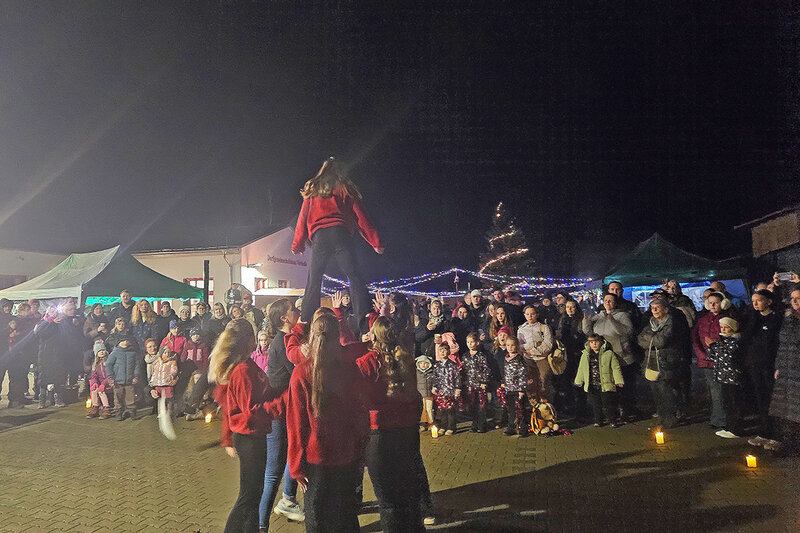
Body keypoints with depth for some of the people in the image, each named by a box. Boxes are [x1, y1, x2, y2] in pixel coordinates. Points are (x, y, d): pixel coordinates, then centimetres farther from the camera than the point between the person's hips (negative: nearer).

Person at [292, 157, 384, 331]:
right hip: (340, 234, -1)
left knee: (313, 282, 7)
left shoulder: (312, 190, 21)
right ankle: (365, 320, -18)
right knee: (355, 277, -5)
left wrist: (297, 245, 28)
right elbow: (360, 217, 11)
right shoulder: (346, 189, 16)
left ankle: (306, 323, 4)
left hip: (319, 237, 2)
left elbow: (303, 219, 21)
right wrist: (375, 242, 11)